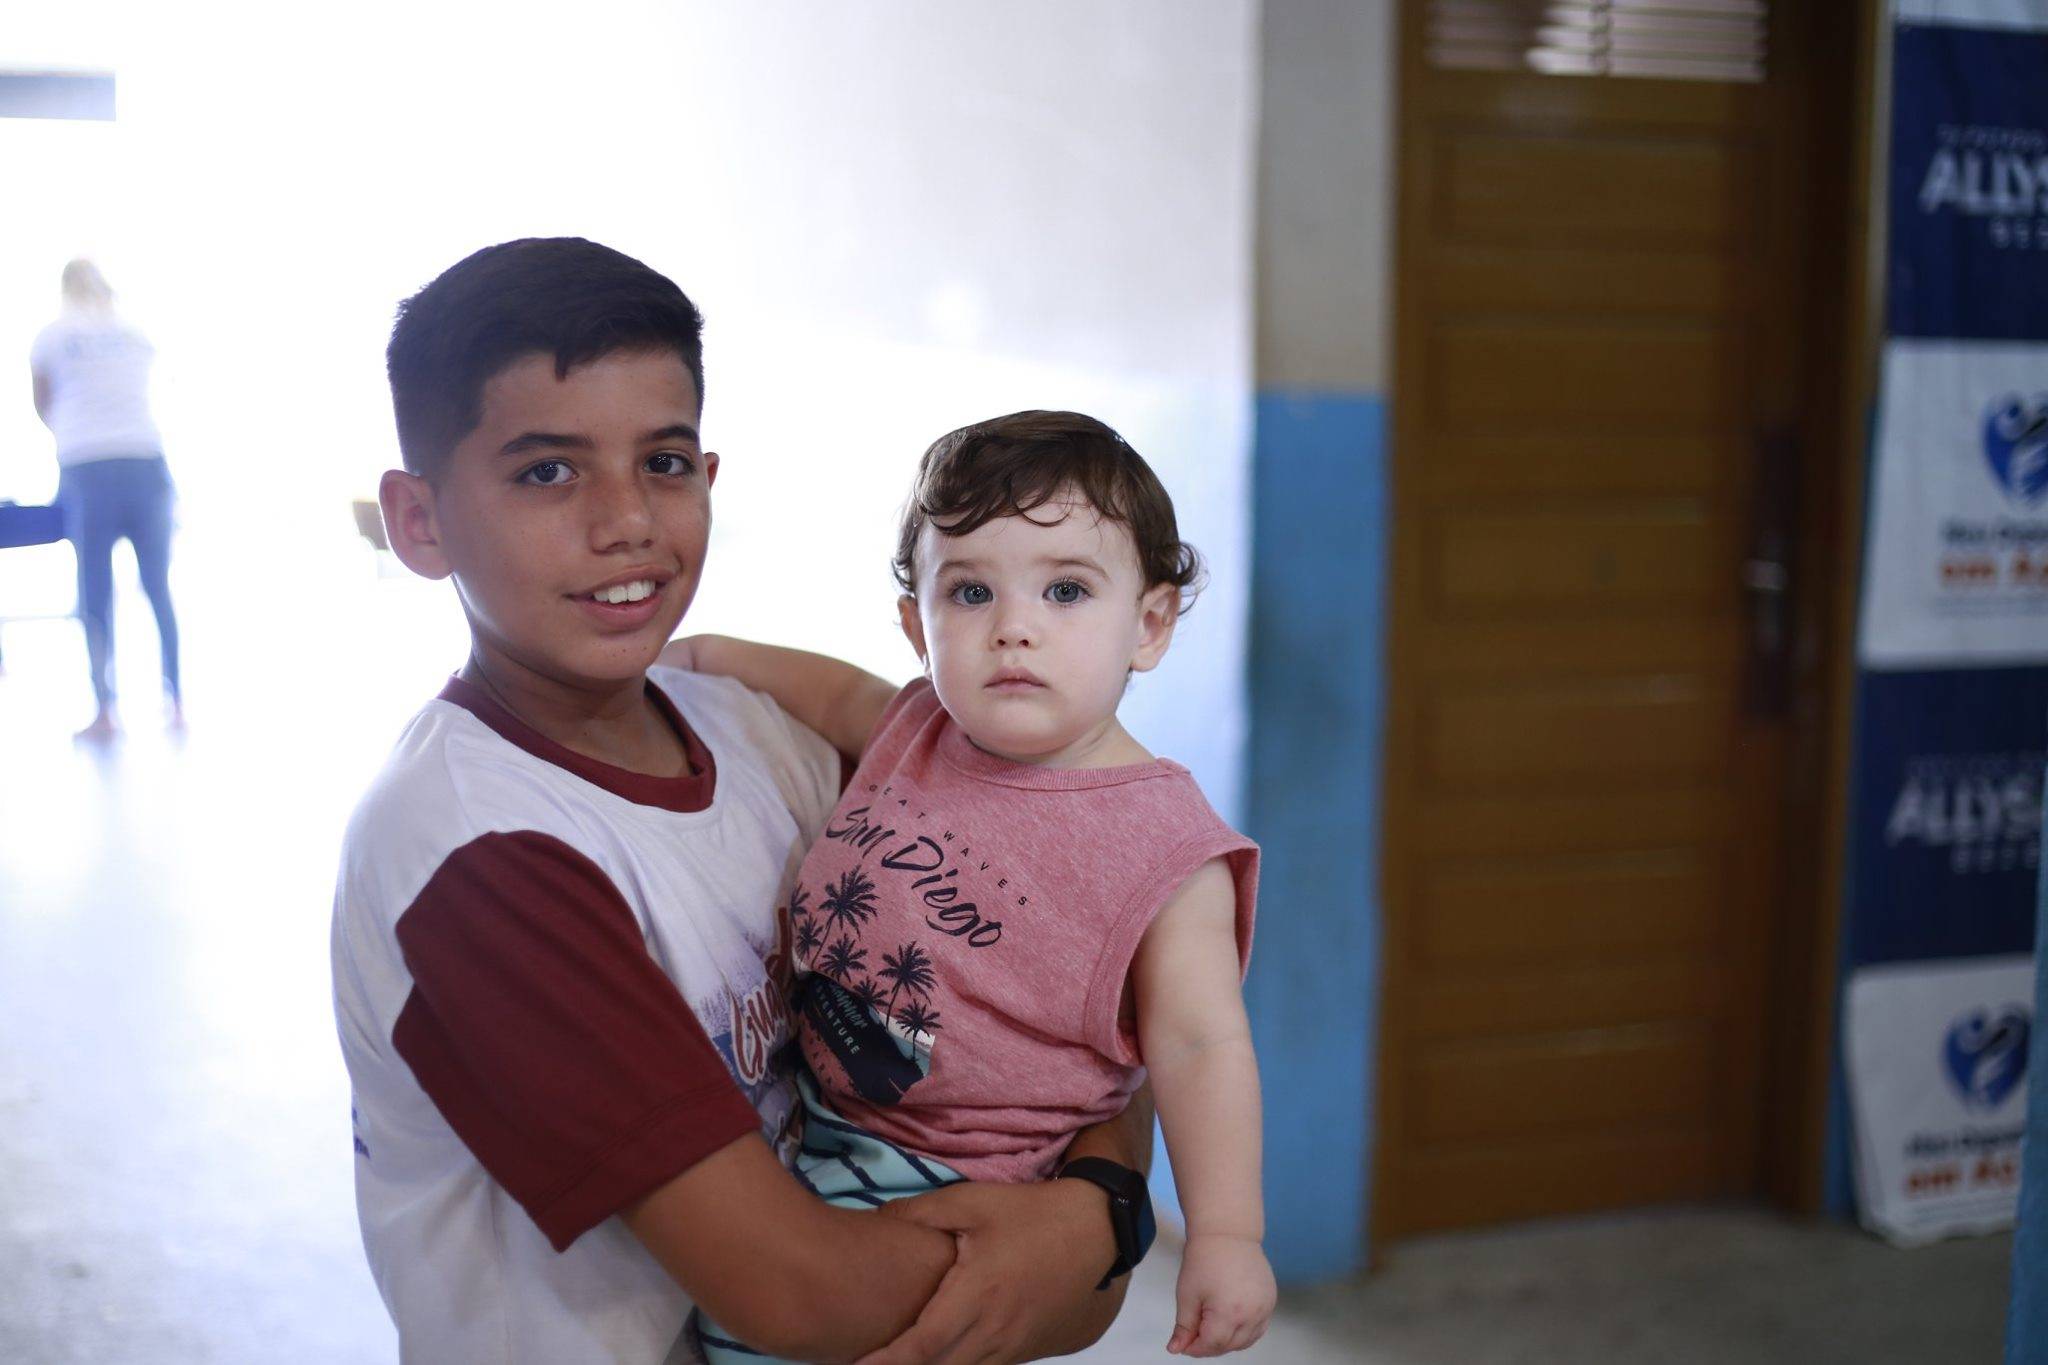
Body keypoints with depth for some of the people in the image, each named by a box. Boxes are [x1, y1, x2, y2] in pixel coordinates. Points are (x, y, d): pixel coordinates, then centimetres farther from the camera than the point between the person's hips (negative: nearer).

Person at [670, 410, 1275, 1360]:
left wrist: (1224, 1237, -26)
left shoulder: (1164, 850, -17)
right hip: (797, 1086, 7)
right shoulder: (918, 730, 0)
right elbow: (832, 687, 23)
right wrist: (697, 654, 24)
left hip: (928, 1173, -7)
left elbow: (1201, 1049, -18)